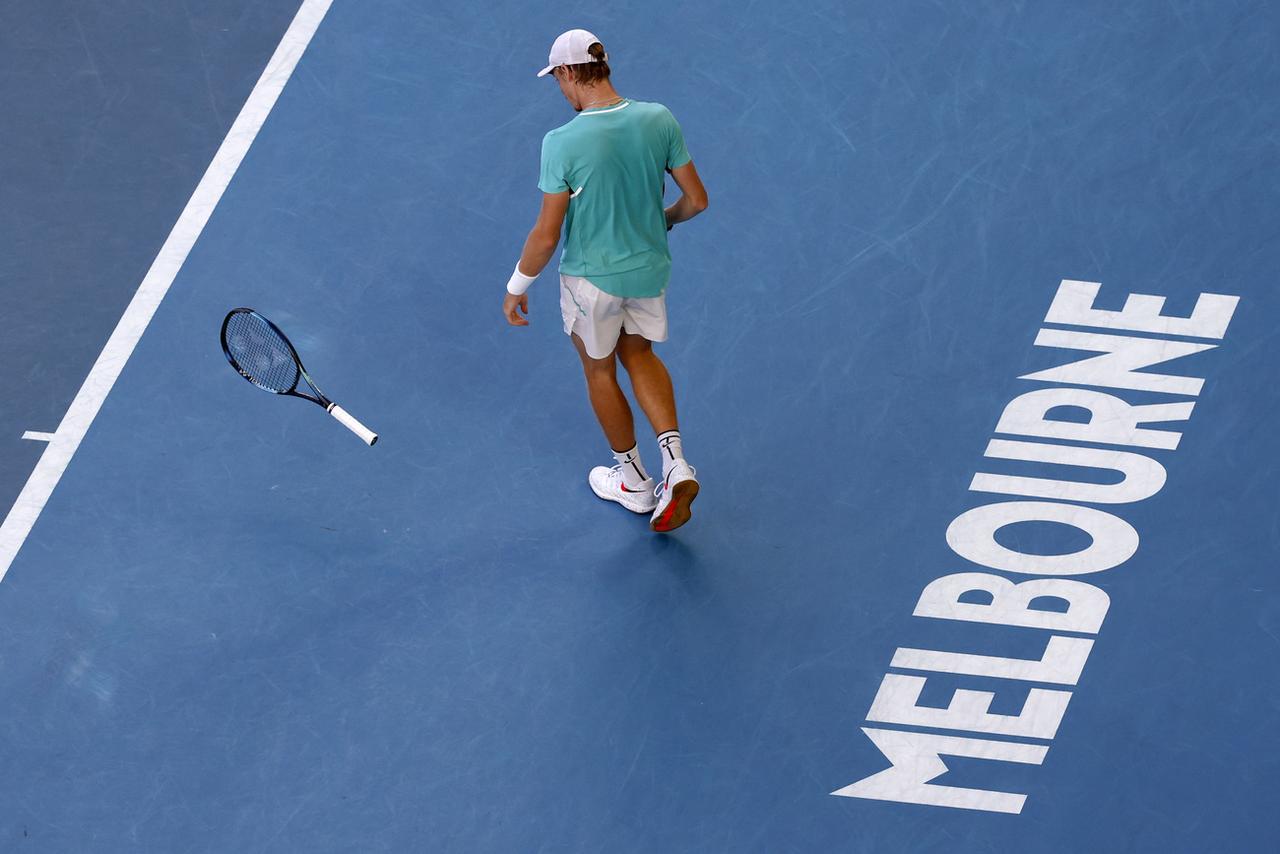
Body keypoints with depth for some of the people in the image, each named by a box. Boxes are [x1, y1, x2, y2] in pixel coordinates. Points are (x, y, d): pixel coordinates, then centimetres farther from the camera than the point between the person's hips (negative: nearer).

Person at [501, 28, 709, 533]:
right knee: (639, 355, 29)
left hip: (591, 279, -4)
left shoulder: (563, 143, -24)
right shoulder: (659, 120, -13)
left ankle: (633, 482, 38)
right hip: (649, 269, 4)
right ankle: (676, 463, 12)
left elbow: (547, 235, -20)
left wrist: (517, 287, -4)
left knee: (600, 371, 21)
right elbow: (697, 199, -5)